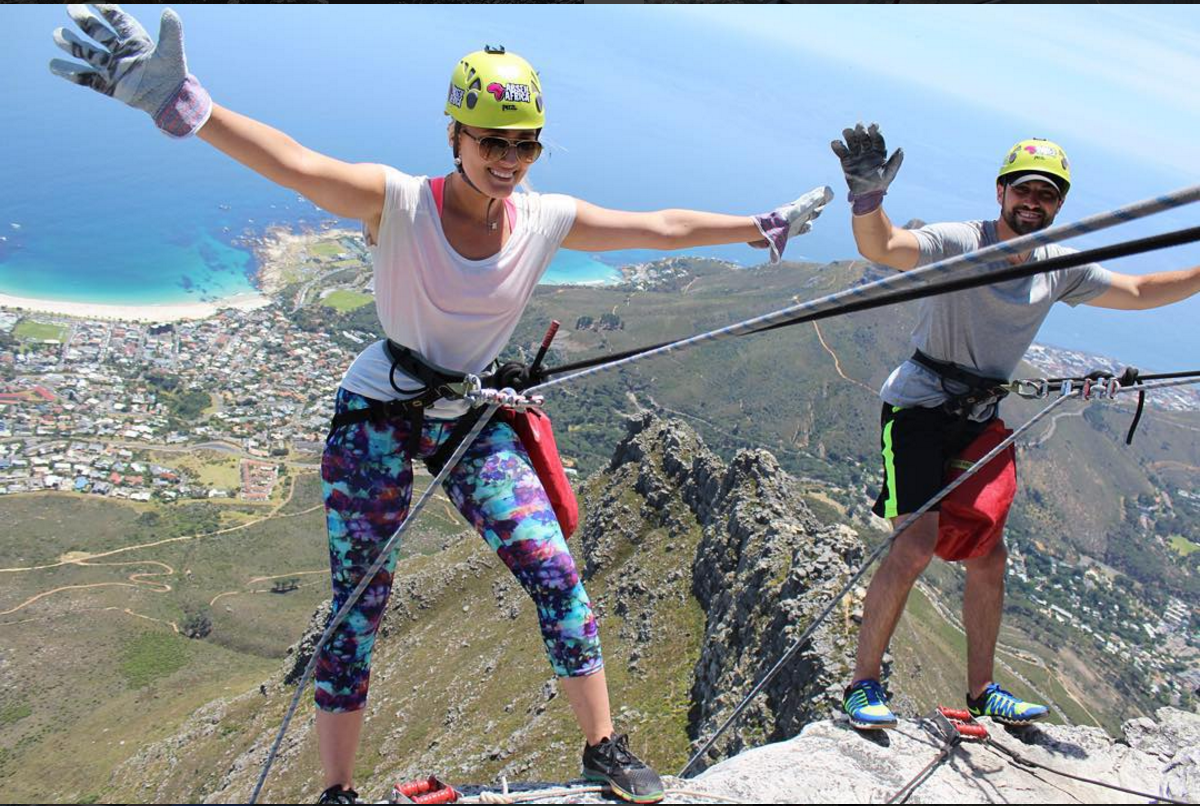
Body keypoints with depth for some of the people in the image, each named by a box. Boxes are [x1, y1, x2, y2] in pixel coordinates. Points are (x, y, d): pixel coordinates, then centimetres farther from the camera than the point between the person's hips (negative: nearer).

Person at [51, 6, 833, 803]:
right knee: (358, 606, 0)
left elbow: (660, 227, 4)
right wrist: (183, 102, -50)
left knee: (557, 575, -4)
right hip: (378, 416, -3)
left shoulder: (548, 220, -5)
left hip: (475, 422, 4)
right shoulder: (396, 202, -17)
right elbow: (296, 164, -34)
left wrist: (762, 227, 10)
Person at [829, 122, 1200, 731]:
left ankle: (981, 692, 28)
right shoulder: (958, 243, -16)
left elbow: (1137, 293, 19)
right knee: (915, 545, -17)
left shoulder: (1059, 268, 4)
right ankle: (862, 684, 0)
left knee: (988, 558, 10)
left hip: (979, 420, 7)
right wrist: (868, 195, -55)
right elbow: (881, 247, -35)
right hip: (918, 407, -7)